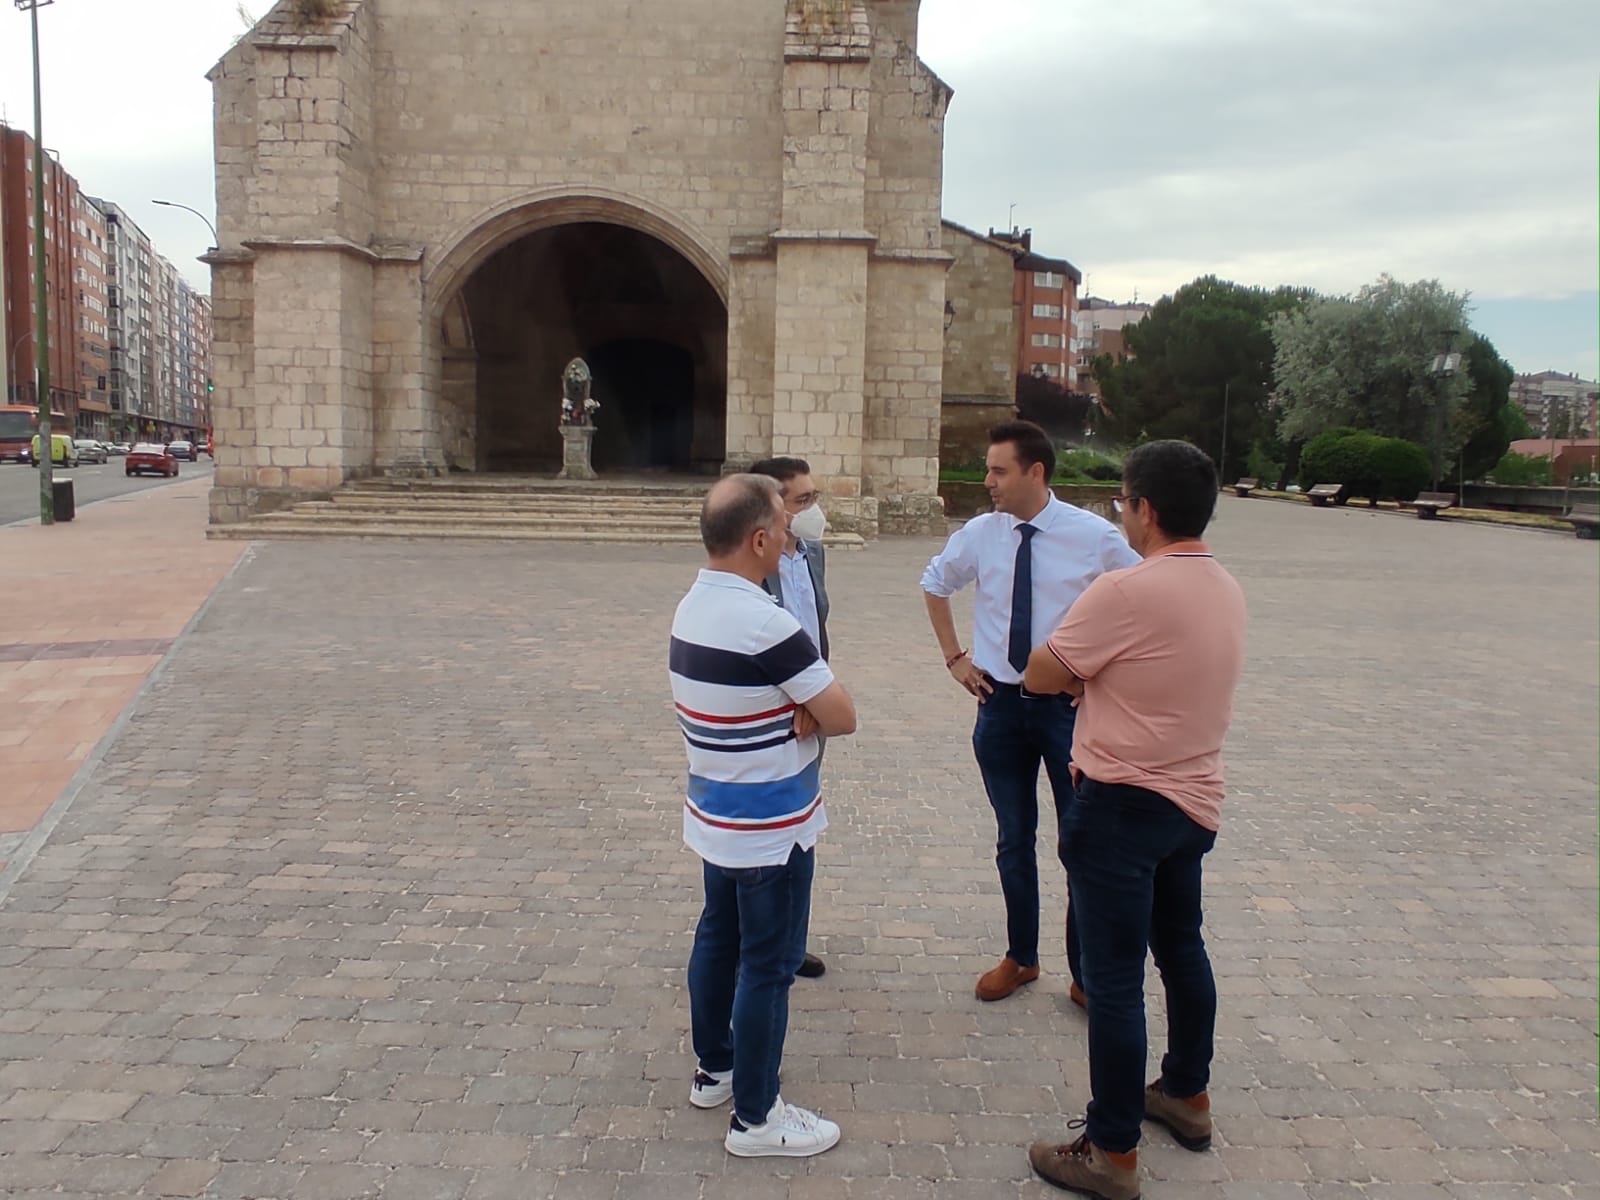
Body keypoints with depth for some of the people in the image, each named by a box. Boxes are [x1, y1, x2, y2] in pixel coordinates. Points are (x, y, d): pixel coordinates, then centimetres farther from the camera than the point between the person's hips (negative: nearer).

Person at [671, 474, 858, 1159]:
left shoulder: (691, 608, 2)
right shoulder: (766, 625, -27)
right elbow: (843, 717, -19)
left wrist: (792, 713, -9)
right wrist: (808, 717, 0)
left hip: (714, 818, 9)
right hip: (771, 832, -9)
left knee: (717, 940, 21)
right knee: (767, 967, 3)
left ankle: (713, 1070, 37)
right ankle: (755, 1118, 16)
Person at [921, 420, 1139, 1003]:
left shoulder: (1094, 536, -12)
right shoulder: (979, 534, -2)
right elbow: (934, 585, 17)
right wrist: (954, 656, 10)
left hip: (1069, 703, -3)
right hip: (1000, 704, 3)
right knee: (1014, 839, 15)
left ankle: (1086, 975, 23)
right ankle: (1020, 958, 33)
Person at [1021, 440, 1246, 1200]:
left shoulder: (1125, 591, -24)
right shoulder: (1227, 591, 3)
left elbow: (1039, 676, -13)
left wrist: (1080, 669, 4)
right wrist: (1097, 674, 5)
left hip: (1123, 806, -8)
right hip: (1194, 801, 9)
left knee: (1114, 978, 1)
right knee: (1181, 947, 24)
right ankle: (1188, 1096, 42)